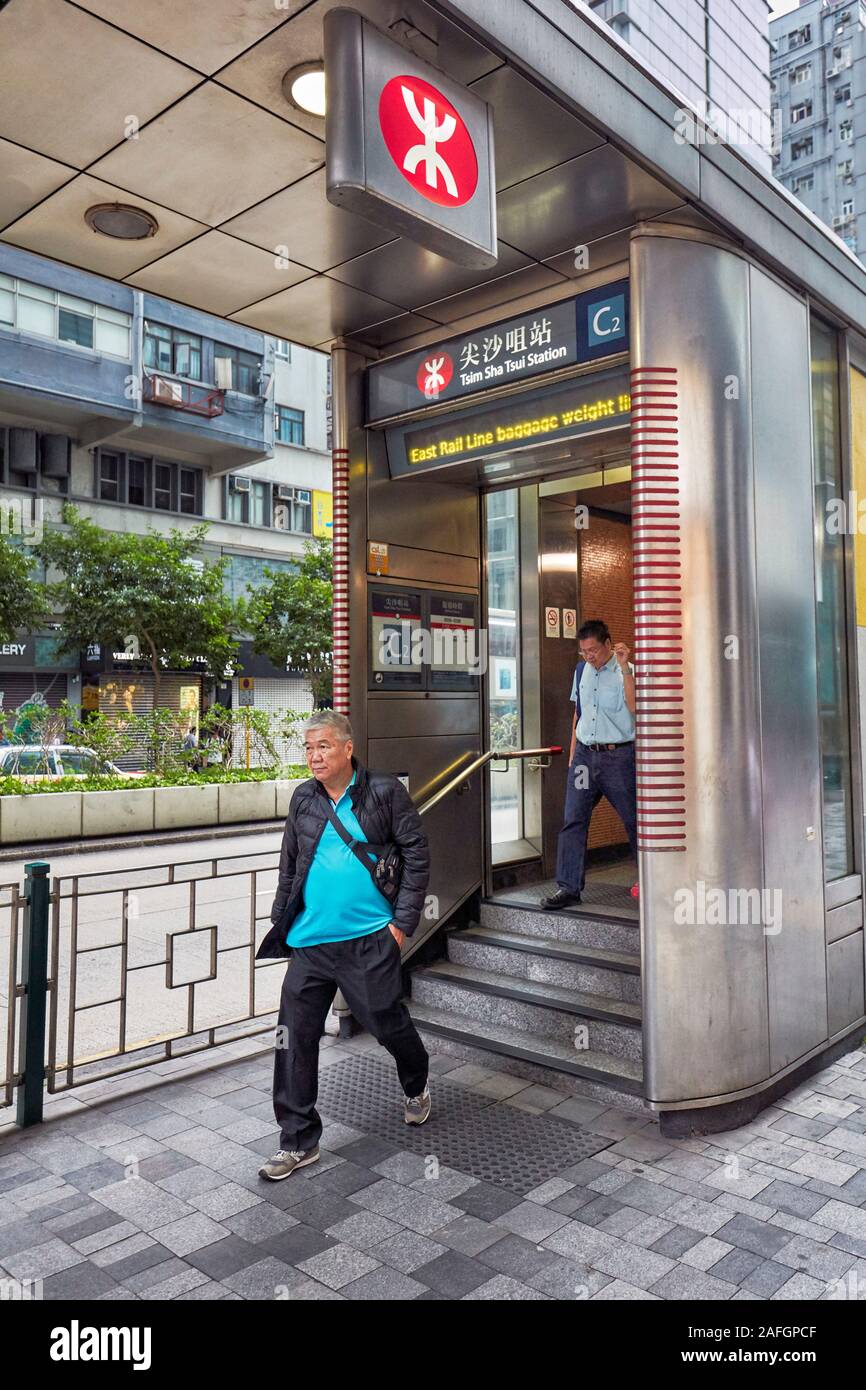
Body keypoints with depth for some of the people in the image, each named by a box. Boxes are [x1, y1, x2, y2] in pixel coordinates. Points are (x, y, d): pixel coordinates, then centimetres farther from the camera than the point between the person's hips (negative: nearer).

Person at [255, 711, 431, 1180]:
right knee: (294, 1036, 3)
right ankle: (298, 1141, 19)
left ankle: (416, 1087, 42)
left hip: (369, 939, -4)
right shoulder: (303, 799, 7)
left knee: (387, 1022, 8)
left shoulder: (384, 791, -5)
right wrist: (281, 922, 11)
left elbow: (417, 853, -3)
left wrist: (403, 920, -7)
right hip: (310, 941, 4)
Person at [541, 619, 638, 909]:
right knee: (573, 821, 0)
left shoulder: (626, 670, -7)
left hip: (618, 755, -5)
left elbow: (634, 706, -23)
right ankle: (568, 887, 5)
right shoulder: (581, 670, 11)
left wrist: (624, 668, -26)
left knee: (633, 820, 5)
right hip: (585, 755, 5)